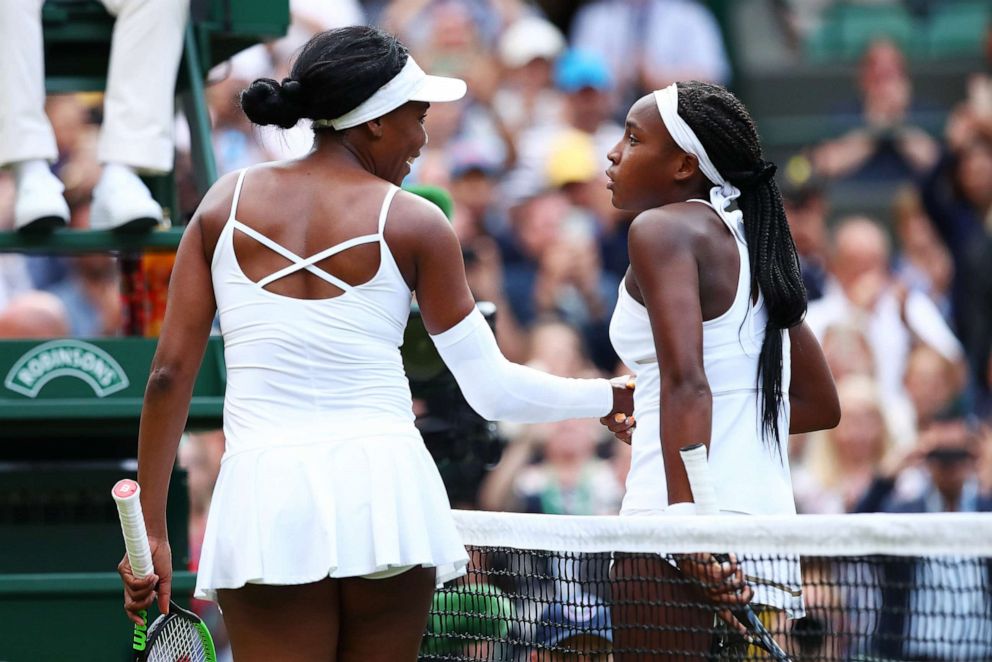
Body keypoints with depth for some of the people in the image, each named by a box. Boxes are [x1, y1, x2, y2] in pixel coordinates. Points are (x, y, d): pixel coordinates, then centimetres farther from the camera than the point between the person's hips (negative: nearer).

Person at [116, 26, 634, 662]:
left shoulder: (226, 202, 8)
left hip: (262, 497, 1)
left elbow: (170, 376, 4)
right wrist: (617, 395, 21)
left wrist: (152, 531, 8)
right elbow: (494, 390, 5)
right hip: (384, 488, -1)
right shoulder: (412, 223, 1)